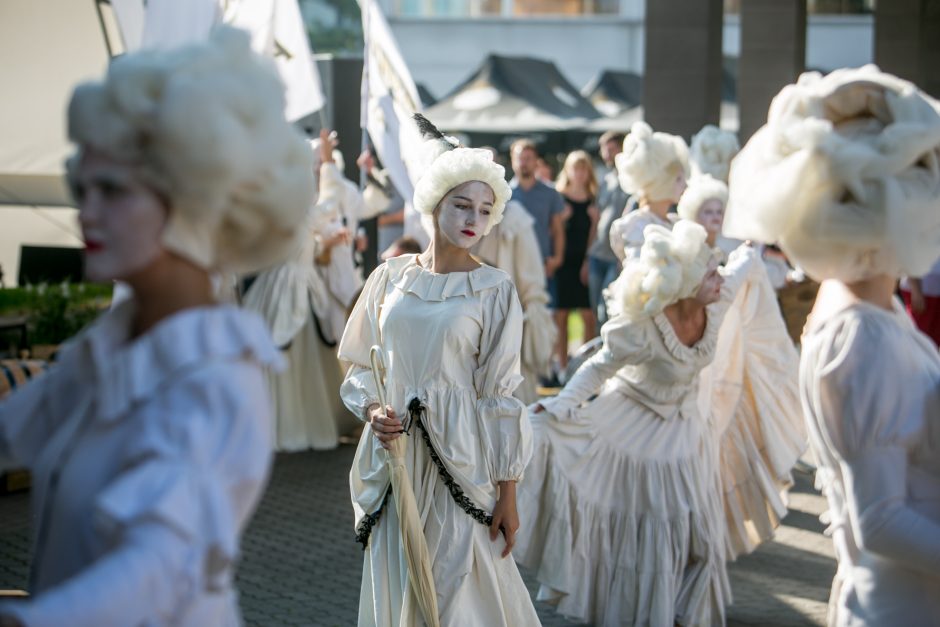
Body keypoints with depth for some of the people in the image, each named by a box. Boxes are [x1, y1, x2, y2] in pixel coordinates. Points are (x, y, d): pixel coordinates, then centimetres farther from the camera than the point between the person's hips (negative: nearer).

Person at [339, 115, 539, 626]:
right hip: (393, 457, 3)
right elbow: (361, 366, 12)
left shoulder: (494, 290, -4)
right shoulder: (390, 277, 5)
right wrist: (372, 409, -9)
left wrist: (508, 495, -6)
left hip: (457, 460, -3)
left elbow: (500, 396, -5)